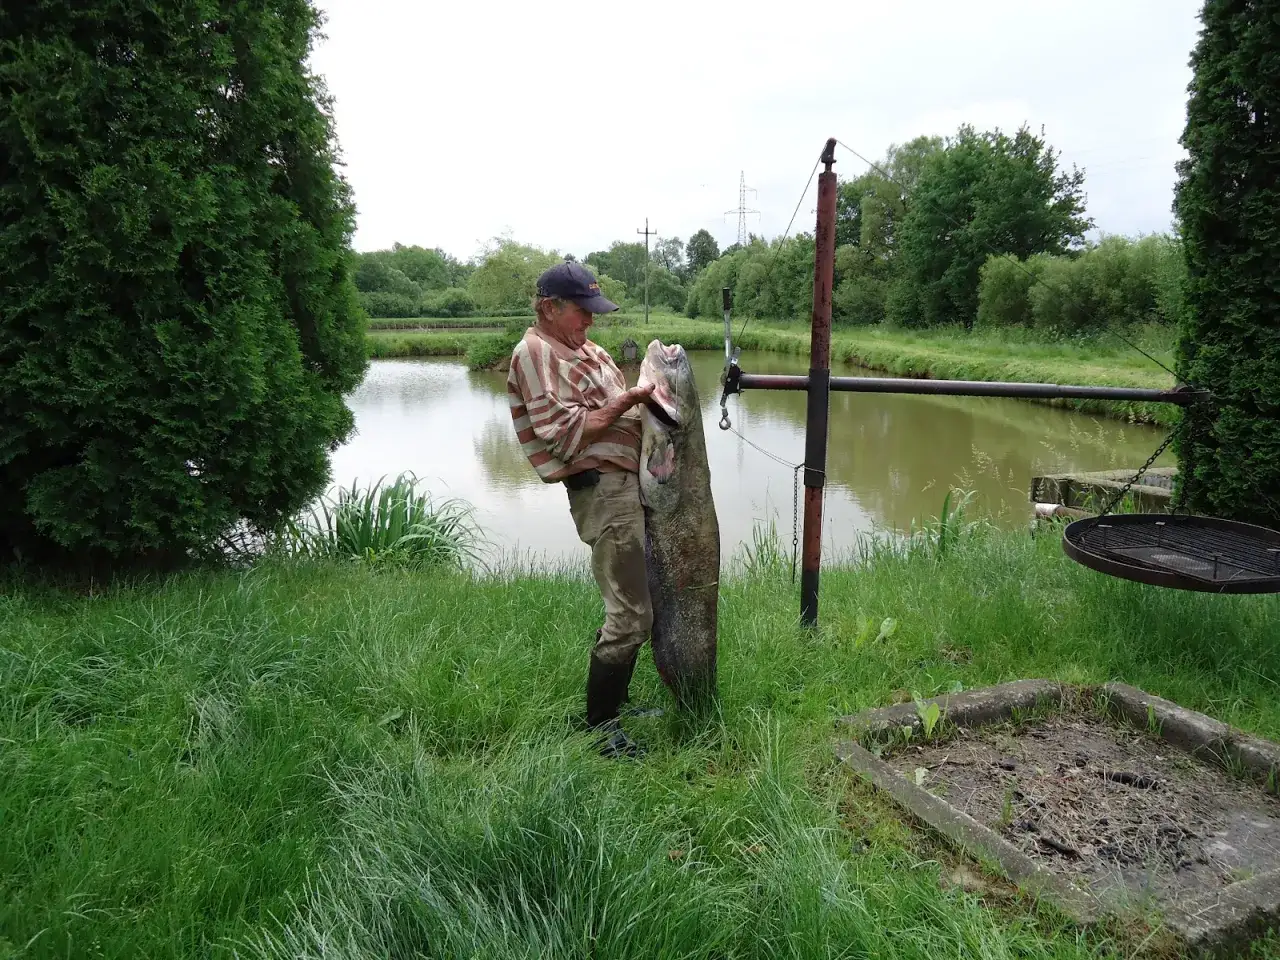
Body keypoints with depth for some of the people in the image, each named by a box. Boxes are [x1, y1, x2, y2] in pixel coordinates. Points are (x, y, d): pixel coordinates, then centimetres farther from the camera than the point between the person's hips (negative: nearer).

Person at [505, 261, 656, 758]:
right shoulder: (535, 353, -10)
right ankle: (598, 724, 6)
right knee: (630, 615, -8)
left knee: (636, 603, 17)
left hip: (630, 483, 10)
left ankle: (617, 700, 31)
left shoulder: (587, 348, 19)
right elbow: (566, 432, -19)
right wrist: (628, 400, -16)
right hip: (602, 490, -10)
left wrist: (648, 394, 7)